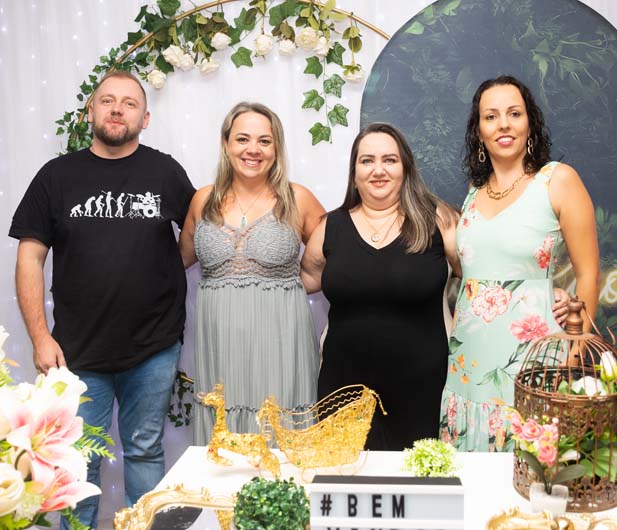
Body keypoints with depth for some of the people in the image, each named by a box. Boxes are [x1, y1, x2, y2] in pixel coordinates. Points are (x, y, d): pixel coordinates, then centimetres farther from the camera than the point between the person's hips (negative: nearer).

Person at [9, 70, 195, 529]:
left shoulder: (165, 172, 1)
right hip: (78, 350, 0)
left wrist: (161, 271, 1)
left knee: (146, 450, 14)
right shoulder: (57, 176, 1)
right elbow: (30, 258, 0)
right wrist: (40, 337, -6)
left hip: (154, 350, 0)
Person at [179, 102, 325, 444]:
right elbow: (182, 256, 22)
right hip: (219, 346, 3)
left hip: (278, 343, -2)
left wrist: (296, 282, -2)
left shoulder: (298, 200, 0)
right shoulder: (203, 201, 8)